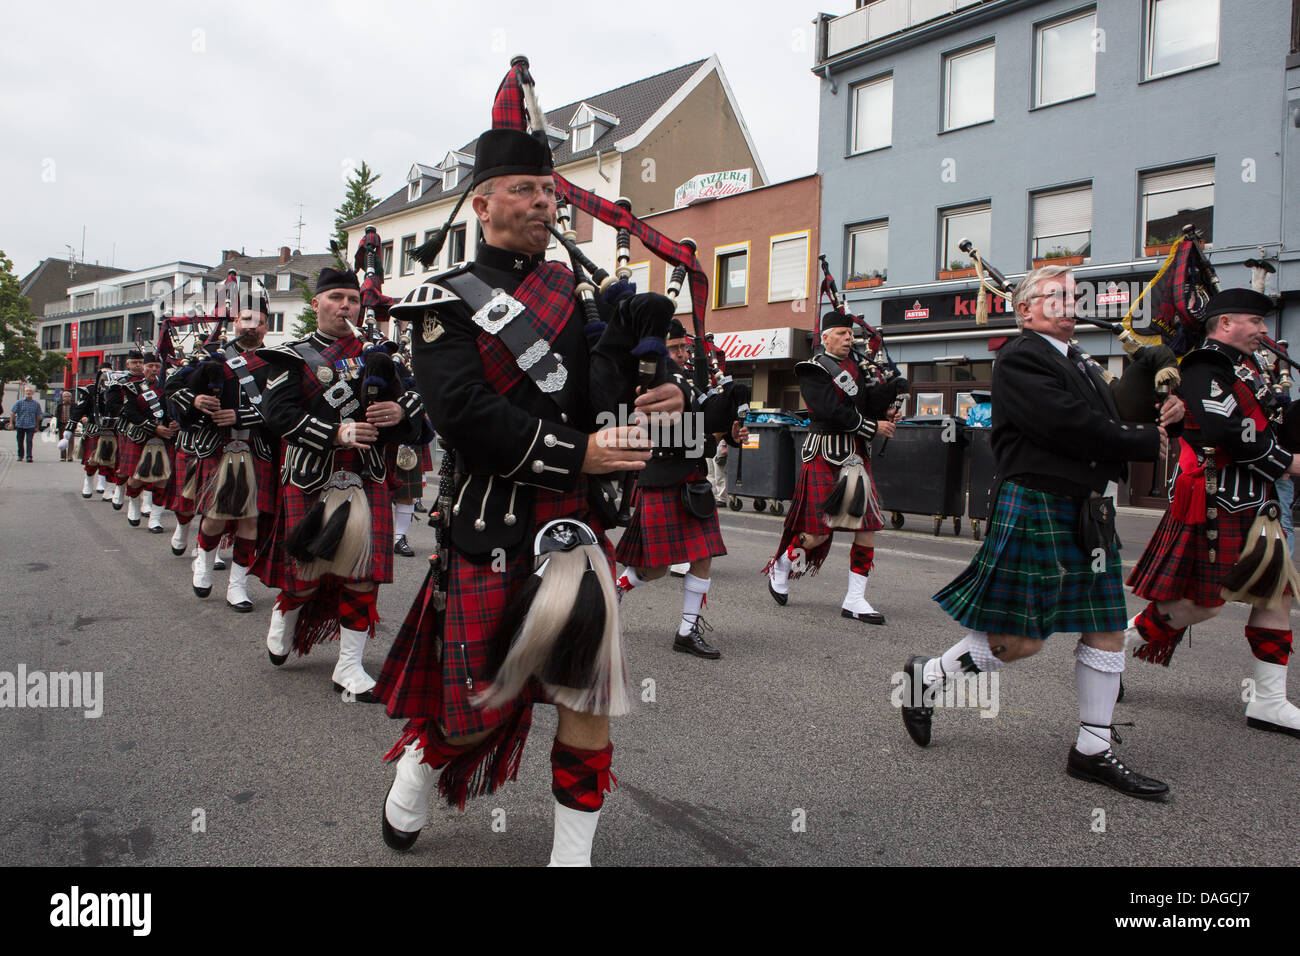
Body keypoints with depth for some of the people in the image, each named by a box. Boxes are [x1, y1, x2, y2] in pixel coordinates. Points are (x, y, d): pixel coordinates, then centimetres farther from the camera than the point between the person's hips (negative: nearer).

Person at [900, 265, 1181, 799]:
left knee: (1108, 631, 9)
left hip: (1089, 514, 9)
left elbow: (1105, 426, 17)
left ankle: (1093, 751, 20)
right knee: (1020, 639, -5)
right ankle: (924, 679, 16)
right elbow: (1068, 425, -20)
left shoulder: (1082, 365, 21)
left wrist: (1151, 424, -2)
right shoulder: (1019, 359, -9)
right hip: (1037, 509, -9)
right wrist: (1146, 443, -9)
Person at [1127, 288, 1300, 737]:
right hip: (1217, 502, -10)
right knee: (1205, 600, -5)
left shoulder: (1244, 367, 19)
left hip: (1253, 502, 10)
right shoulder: (1204, 368, -13)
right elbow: (1229, 433, -23)